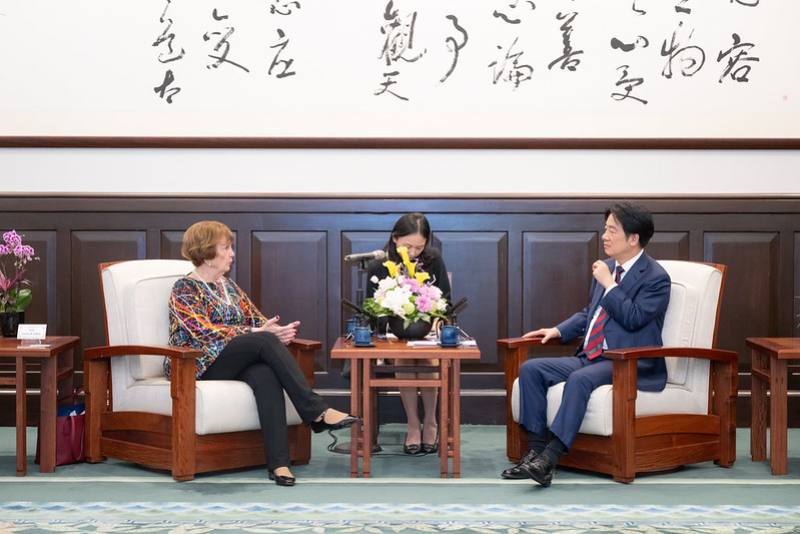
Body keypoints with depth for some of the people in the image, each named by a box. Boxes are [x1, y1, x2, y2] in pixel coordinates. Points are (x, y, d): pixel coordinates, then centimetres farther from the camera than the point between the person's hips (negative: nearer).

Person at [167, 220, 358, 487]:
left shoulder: (228, 285, 21)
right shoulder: (184, 289, -2)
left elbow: (256, 319, 17)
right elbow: (205, 332, -16)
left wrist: (276, 330, -8)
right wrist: (257, 333, -20)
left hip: (236, 363, 5)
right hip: (200, 366, -5)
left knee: (265, 374, -33)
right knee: (265, 342, -30)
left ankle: (279, 463, -43)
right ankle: (317, 411, -31)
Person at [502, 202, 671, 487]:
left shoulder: (656, 277, -7)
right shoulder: (607, 267, 16)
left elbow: (633, 318, -19)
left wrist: (608, 283, -13)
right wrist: (558, 330, 15)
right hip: (590, 357, 8)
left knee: (580, 379, -36)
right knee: (530, 369, -10)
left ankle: (549, 458, -37)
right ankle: (536, 450, -14)